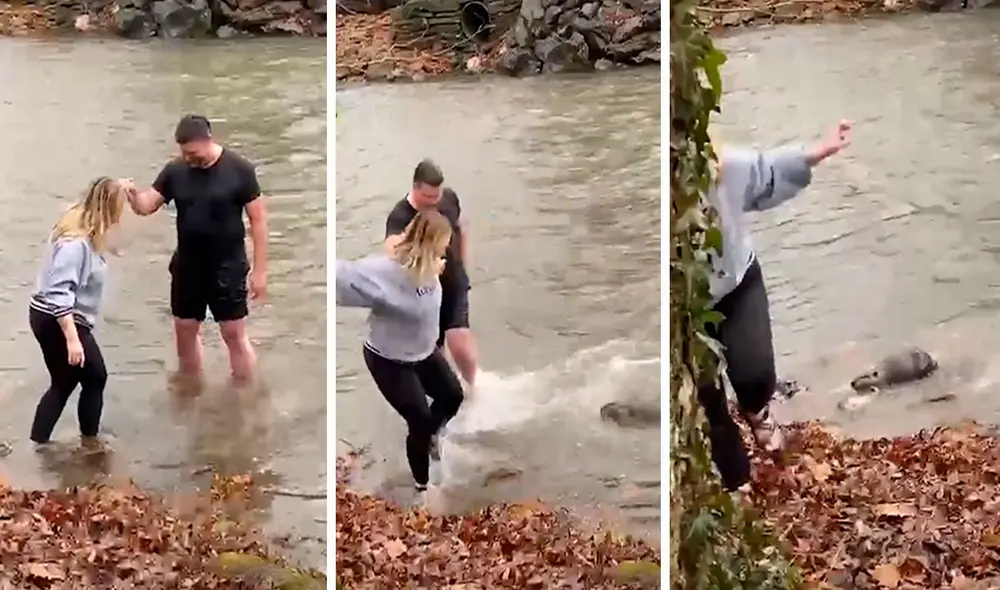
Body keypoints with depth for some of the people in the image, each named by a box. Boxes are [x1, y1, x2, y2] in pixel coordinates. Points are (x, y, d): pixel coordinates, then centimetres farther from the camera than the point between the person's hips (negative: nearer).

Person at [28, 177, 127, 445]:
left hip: (59, 319, 10)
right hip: (56, 322, -10)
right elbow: (59, 294, -31)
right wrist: (72, 339, -32)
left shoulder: (86, 234, 2)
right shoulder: (76, 242, -27)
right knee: (95, 377, 8)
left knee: (64, 384, 16)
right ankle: (90, 441, 25)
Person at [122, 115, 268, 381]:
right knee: (185, 330, 14)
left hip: (227, 267, -4)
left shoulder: (239, 169, -12)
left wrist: (259, 270, -11)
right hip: (187, 266, 5)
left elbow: (258, 219, -9)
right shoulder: (175, 170, -2)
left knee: (234, 334, 0)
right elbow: (147, 205, 0)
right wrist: (133, 195, -26)